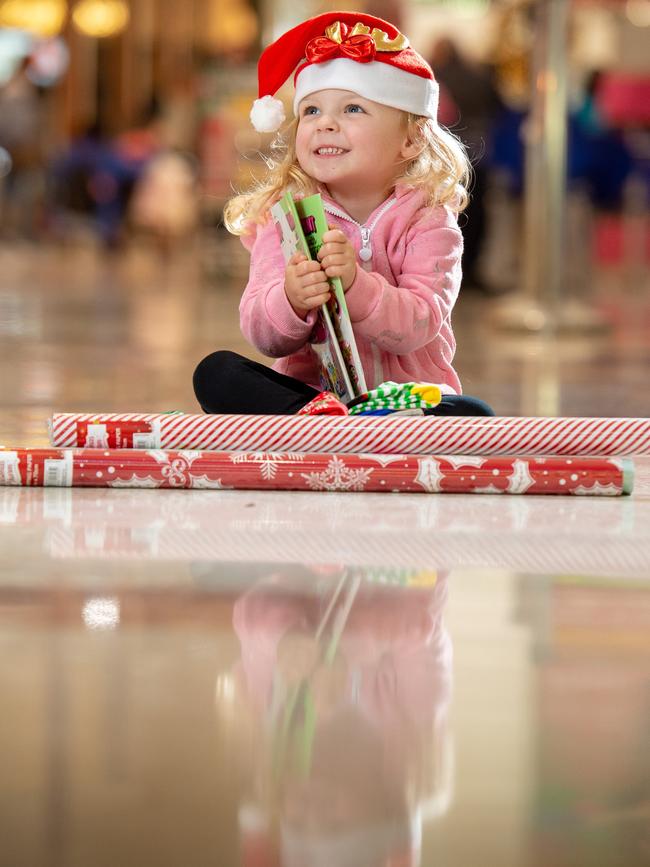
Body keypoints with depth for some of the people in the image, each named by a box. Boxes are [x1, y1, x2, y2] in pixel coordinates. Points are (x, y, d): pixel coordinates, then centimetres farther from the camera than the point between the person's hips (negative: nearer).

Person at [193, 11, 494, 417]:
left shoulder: (426, 220, -3)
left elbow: (417, 326, -18)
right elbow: (262, 335, -10)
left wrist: (355, 285, -36)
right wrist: (291, 302, -33)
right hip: (307, 390, 1)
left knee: (473, 415, -30)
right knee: (216, 372, -21)